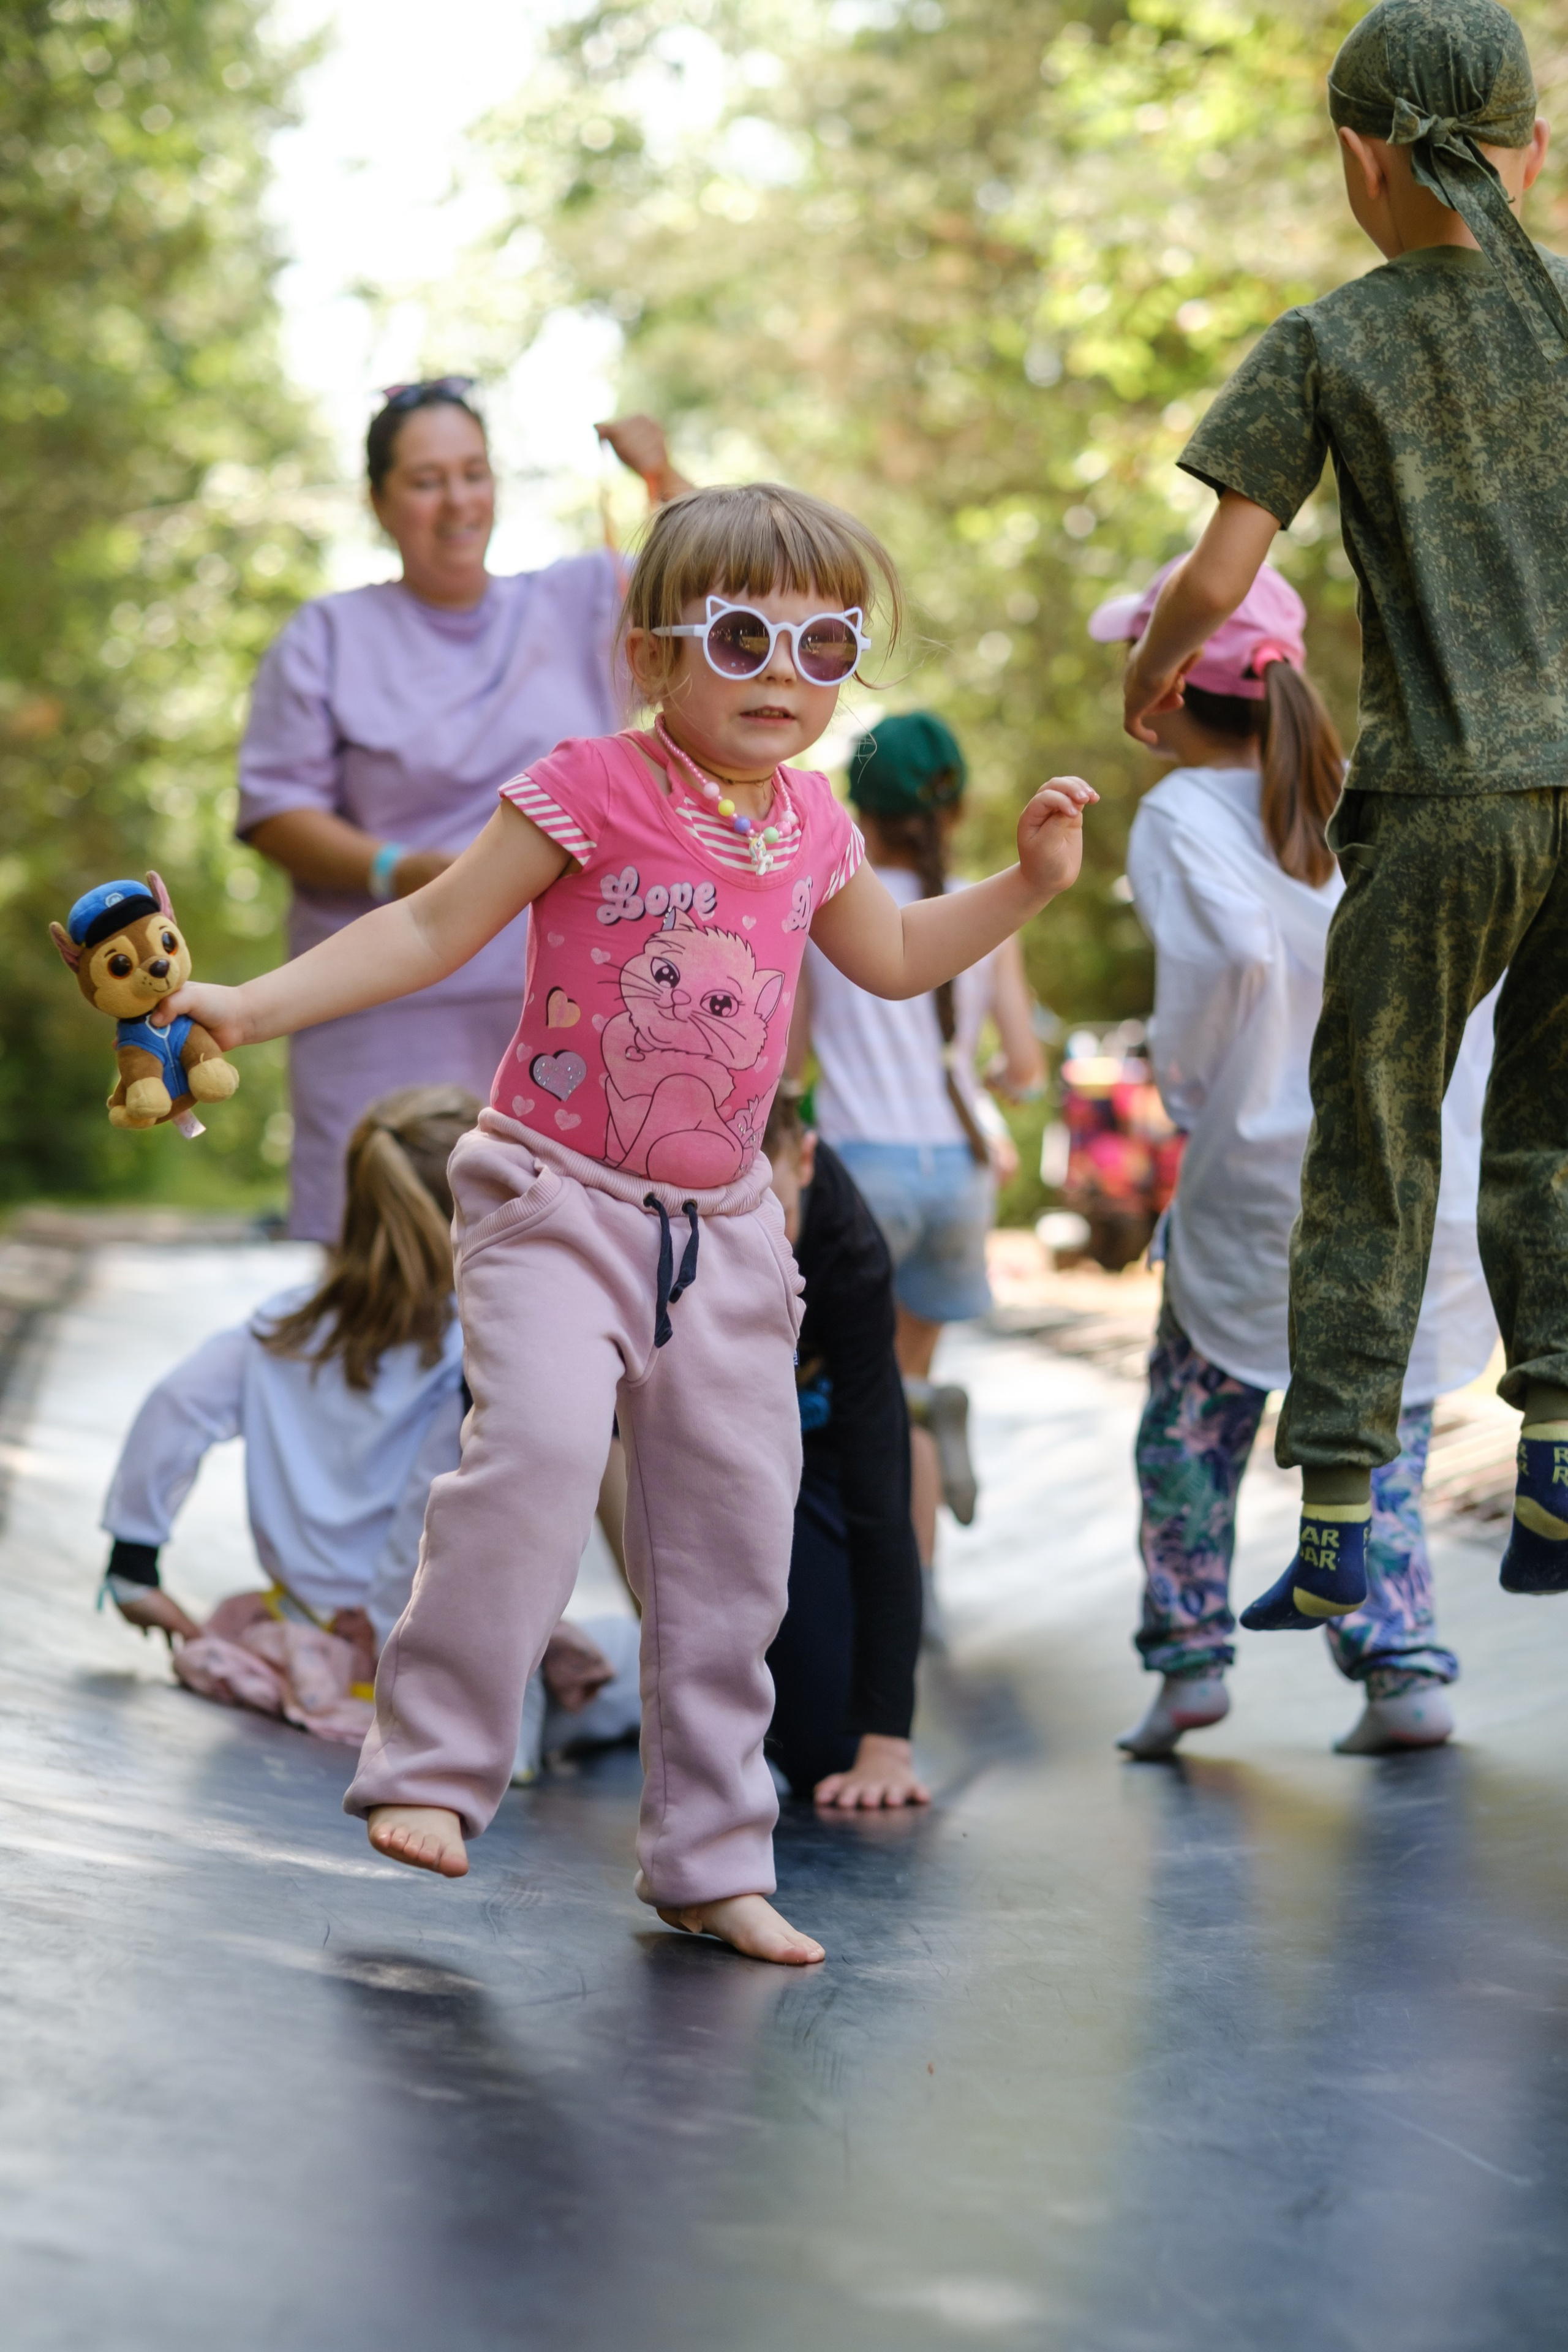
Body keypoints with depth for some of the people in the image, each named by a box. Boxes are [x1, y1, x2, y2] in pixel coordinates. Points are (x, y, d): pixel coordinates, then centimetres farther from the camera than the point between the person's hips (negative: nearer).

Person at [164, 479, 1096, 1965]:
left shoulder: (810, 825, 8)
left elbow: (889, 957, 27)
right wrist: (247, 1006, -16)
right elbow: (434, 927, -7)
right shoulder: (593, 790, -10)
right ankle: (430, 1765, -16)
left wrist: (1027, 884, 16)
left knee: (734, 1529, 6)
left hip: (720, 1228, 6)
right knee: (540, 1442, -29)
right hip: (556, 1199, -6)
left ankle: (710, 1858, 18)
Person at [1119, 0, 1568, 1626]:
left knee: (1370, 1156, 5)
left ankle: (1336, 1521, 3)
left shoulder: (1323, 348, -1)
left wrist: (1149, 674, 13)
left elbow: (1217, 581, -6)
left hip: (1437, 795, -2)